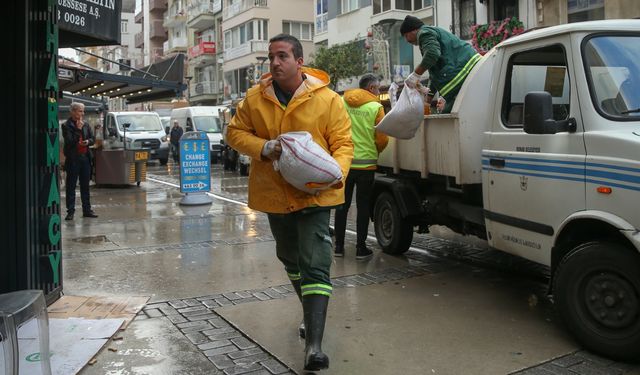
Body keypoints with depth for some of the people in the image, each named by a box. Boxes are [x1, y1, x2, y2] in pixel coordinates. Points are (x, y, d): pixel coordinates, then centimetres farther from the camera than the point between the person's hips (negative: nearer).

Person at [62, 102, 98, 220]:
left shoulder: (86, 125, 9)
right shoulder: (66, 126, -6)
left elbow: (93, 139, 12)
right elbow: (69, 141, -15)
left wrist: (88, 142, -9)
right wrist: (78, 129, -14)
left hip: (85, 157, 5)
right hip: (73, 158, -5)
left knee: (85, 185, 11)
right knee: (71, 186, 1)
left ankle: (87, 210, 18)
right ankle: (70, 211, 5)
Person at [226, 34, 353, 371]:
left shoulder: (328, 100, -8)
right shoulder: (254, 99, -1)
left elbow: (343, 143, -5)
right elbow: (235, 132, 5)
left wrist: (337, 172, -25)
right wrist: (263, 148, -15)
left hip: (314, 196, -4)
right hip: (274, 195, 4)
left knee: (315, 267, -12)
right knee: (291, 260, 21)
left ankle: (314, 344, -12)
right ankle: (312, 313, 45)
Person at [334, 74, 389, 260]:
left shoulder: (341, 102, 1)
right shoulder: (376, 107, -7)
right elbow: (382, 139, -6)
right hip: (366, 163, -2)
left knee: (342, 205, 12)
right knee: (363, 206, 7)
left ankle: (339, 246, 16)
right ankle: (361, 248, 11)